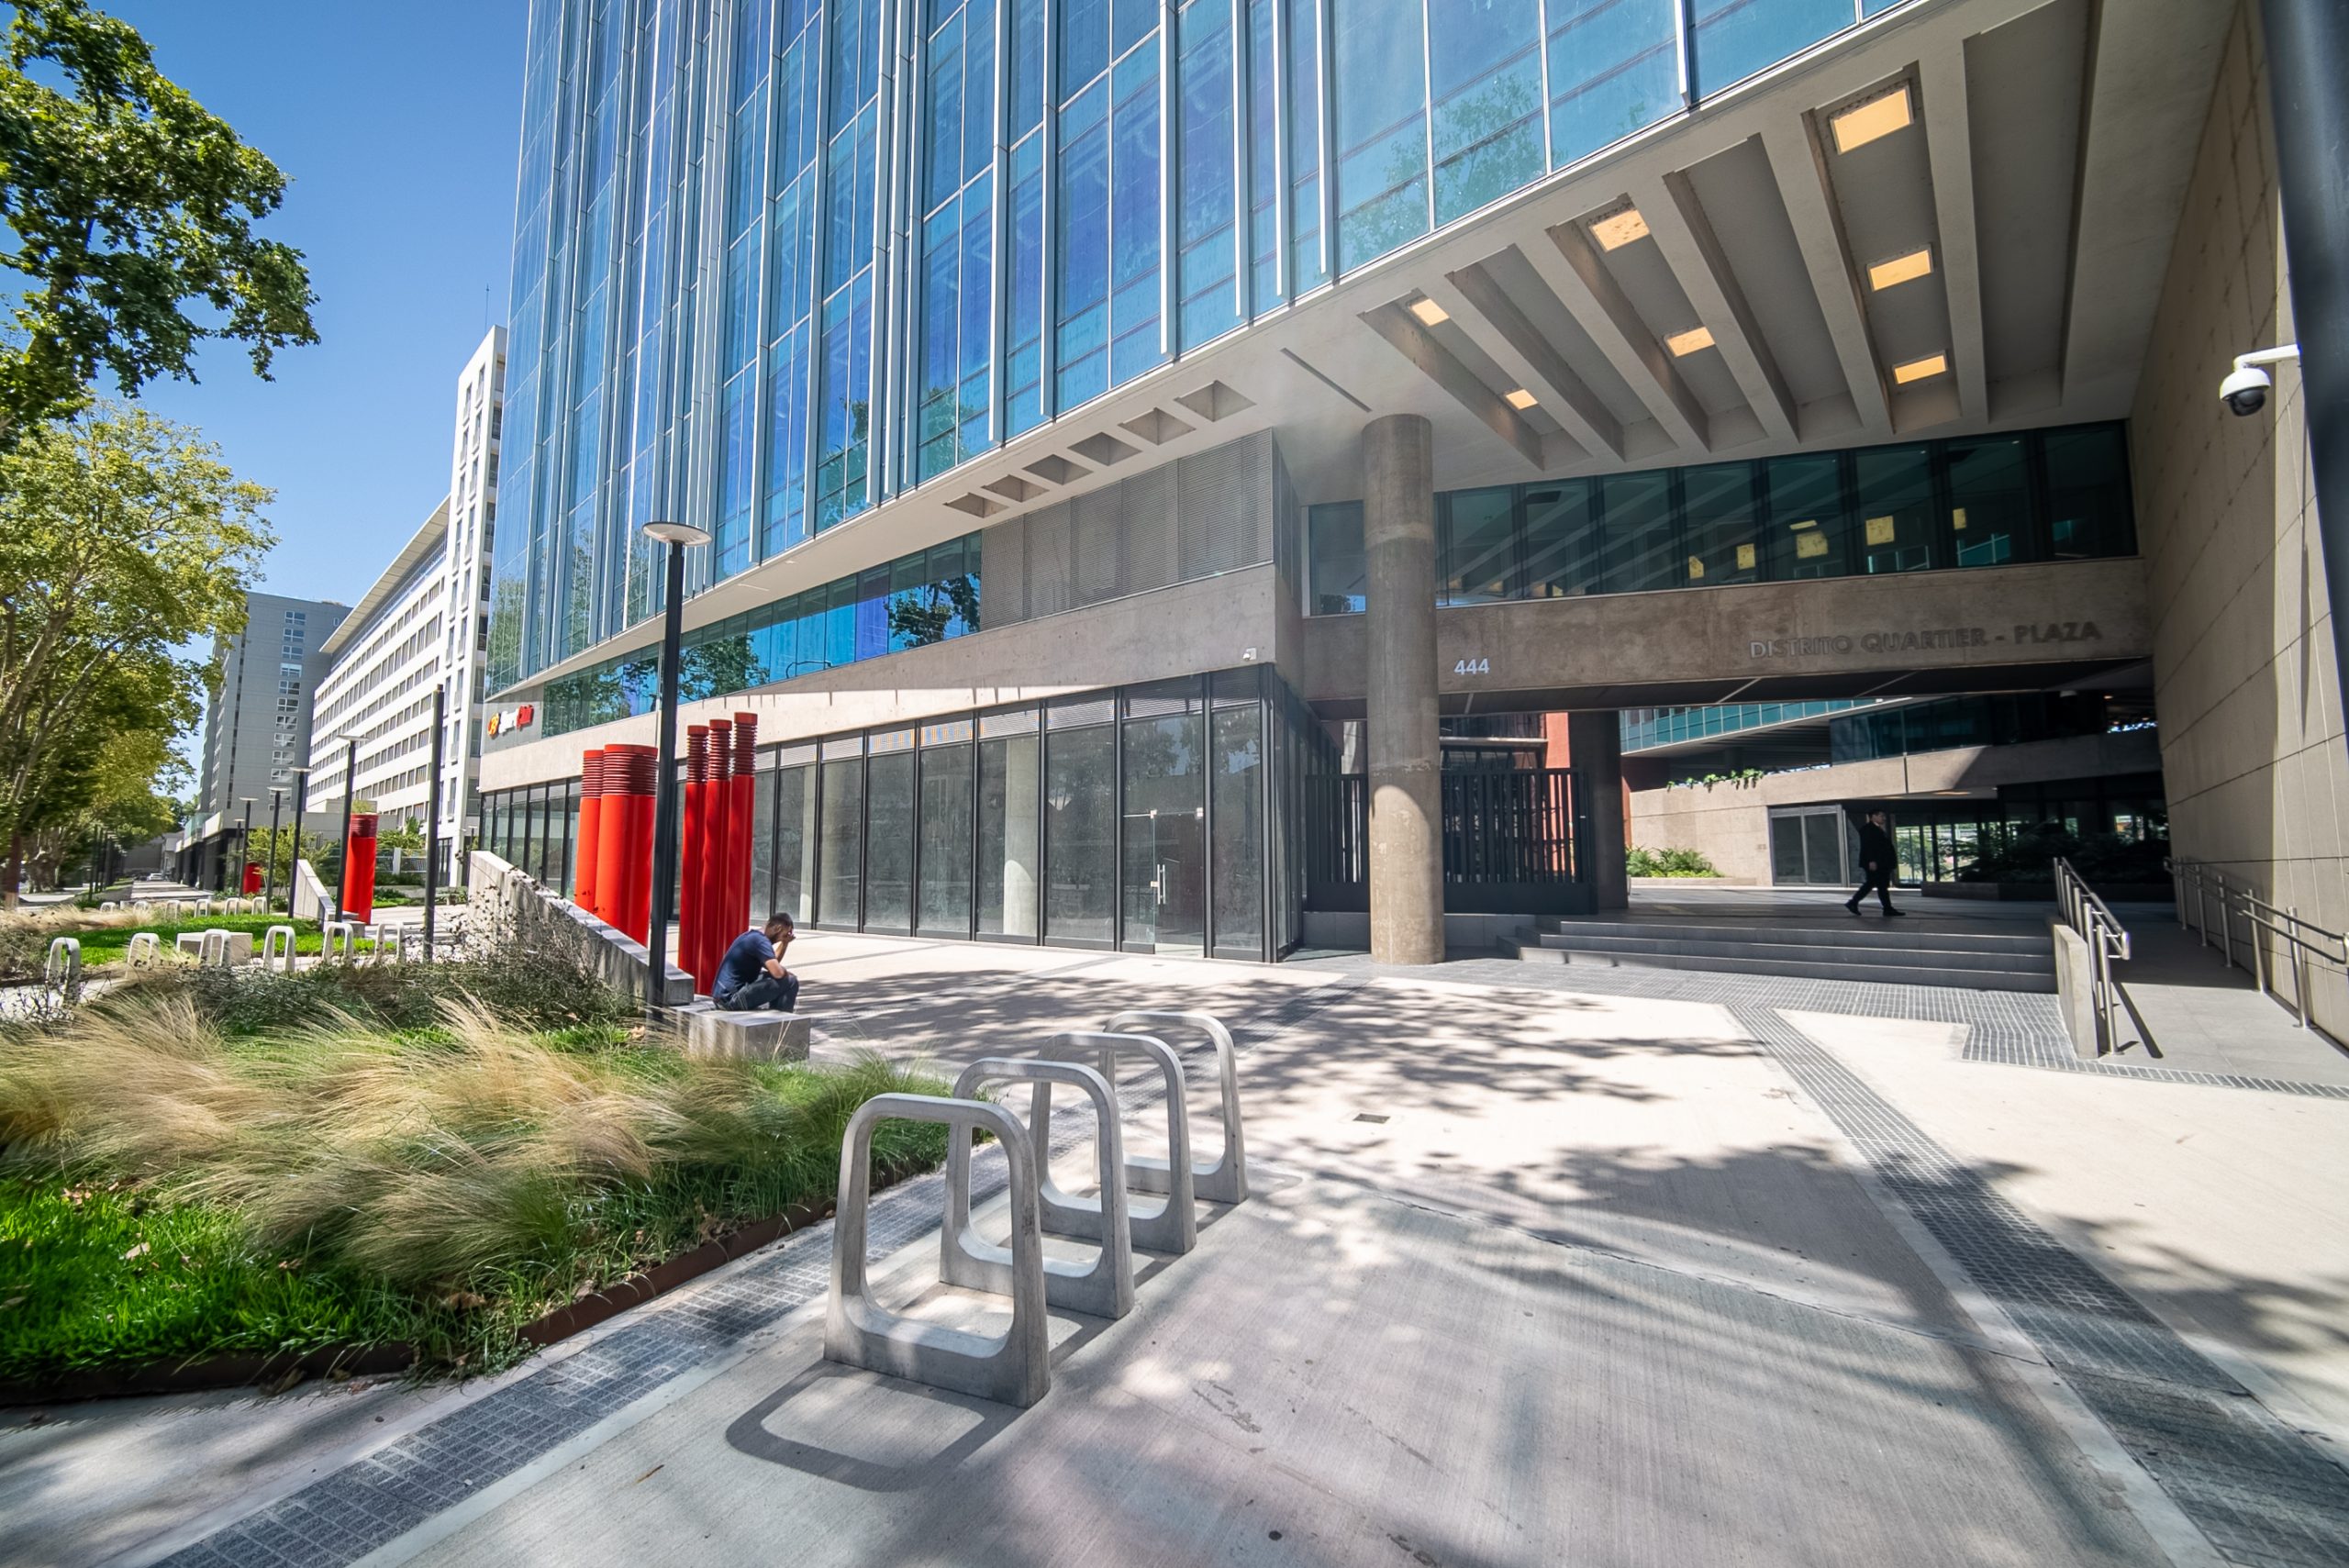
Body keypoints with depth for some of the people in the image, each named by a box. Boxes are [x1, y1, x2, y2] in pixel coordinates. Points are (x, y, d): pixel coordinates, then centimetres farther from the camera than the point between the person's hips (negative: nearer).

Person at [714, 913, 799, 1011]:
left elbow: (773, 963, 24)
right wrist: (786, 971, -3)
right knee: (790, 981, -13)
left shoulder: (754, 936, 14)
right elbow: (778, 973, -26)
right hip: (731, 998, -11)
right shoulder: (760, 941, -16)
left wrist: (785, 943, 12)